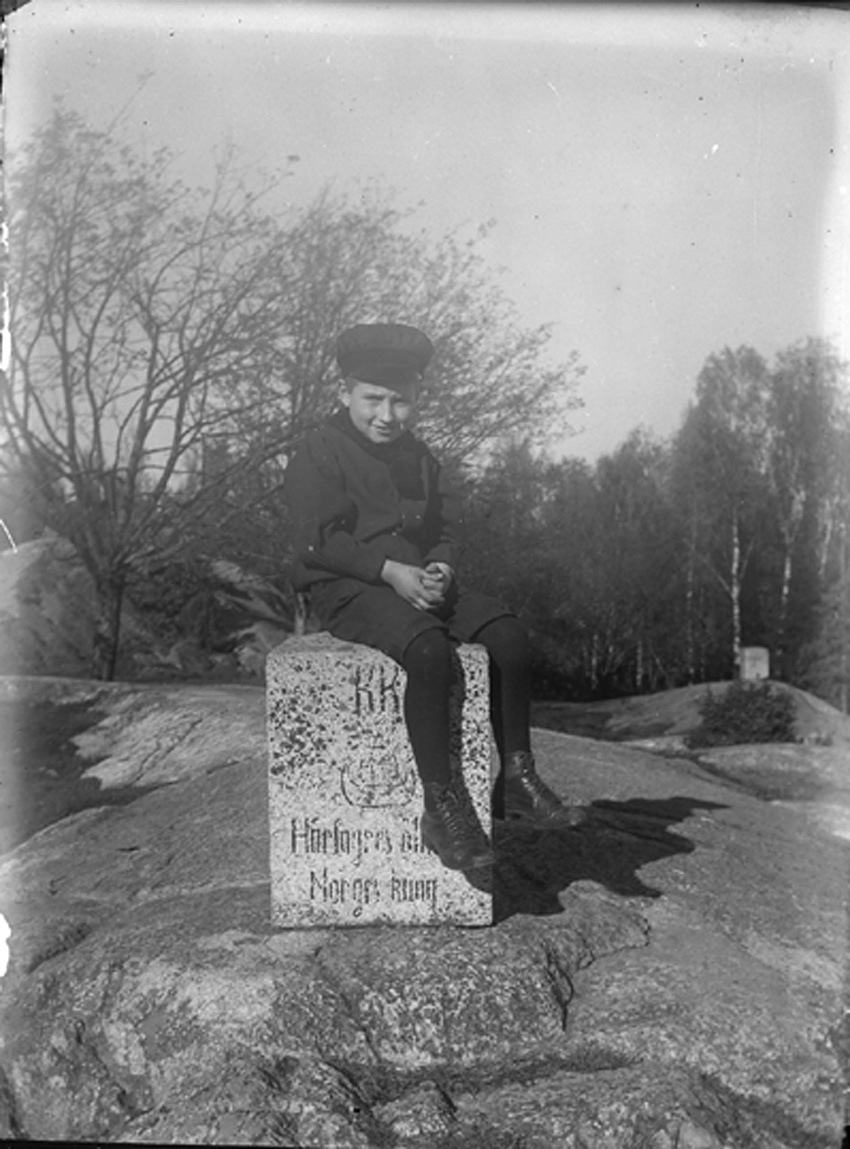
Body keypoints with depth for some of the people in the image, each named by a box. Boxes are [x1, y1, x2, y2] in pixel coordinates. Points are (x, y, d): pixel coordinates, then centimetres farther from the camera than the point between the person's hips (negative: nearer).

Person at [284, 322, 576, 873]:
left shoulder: (419, 455, 19)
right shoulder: (318, 454, -2)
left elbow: (449, 524, 15)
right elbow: (318, 542, -12)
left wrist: (441, 566, -8)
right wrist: (391, 571, -21)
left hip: (418, 582, 6)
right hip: (348, 590, -6)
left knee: (509, 633, -17)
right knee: (429, 649, -35)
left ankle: (515, 775, -9)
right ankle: (442, 805, -27)